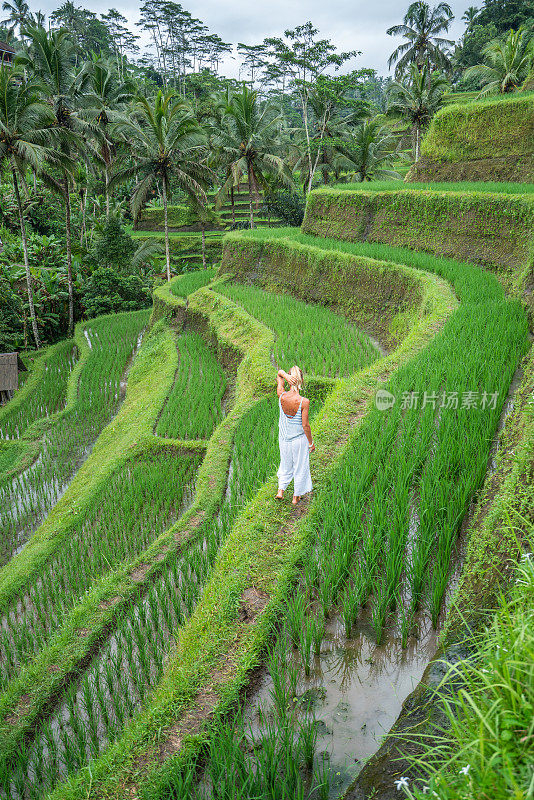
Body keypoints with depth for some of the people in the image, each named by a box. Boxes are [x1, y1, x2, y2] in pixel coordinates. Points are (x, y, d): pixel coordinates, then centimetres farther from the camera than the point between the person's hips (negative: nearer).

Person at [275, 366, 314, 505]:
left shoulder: (281, 396, -16)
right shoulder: (304, 402, -26)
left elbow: (279, 374, -1)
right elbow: (305, 425, -19)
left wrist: (285, 375, -24)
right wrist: (311, 442, -6)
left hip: (284, 438, 3)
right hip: (299, 439, -3)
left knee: (286, 465, 27)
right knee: (300, 467, 18)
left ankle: (280, 491, 28)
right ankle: (296, 497, 31)